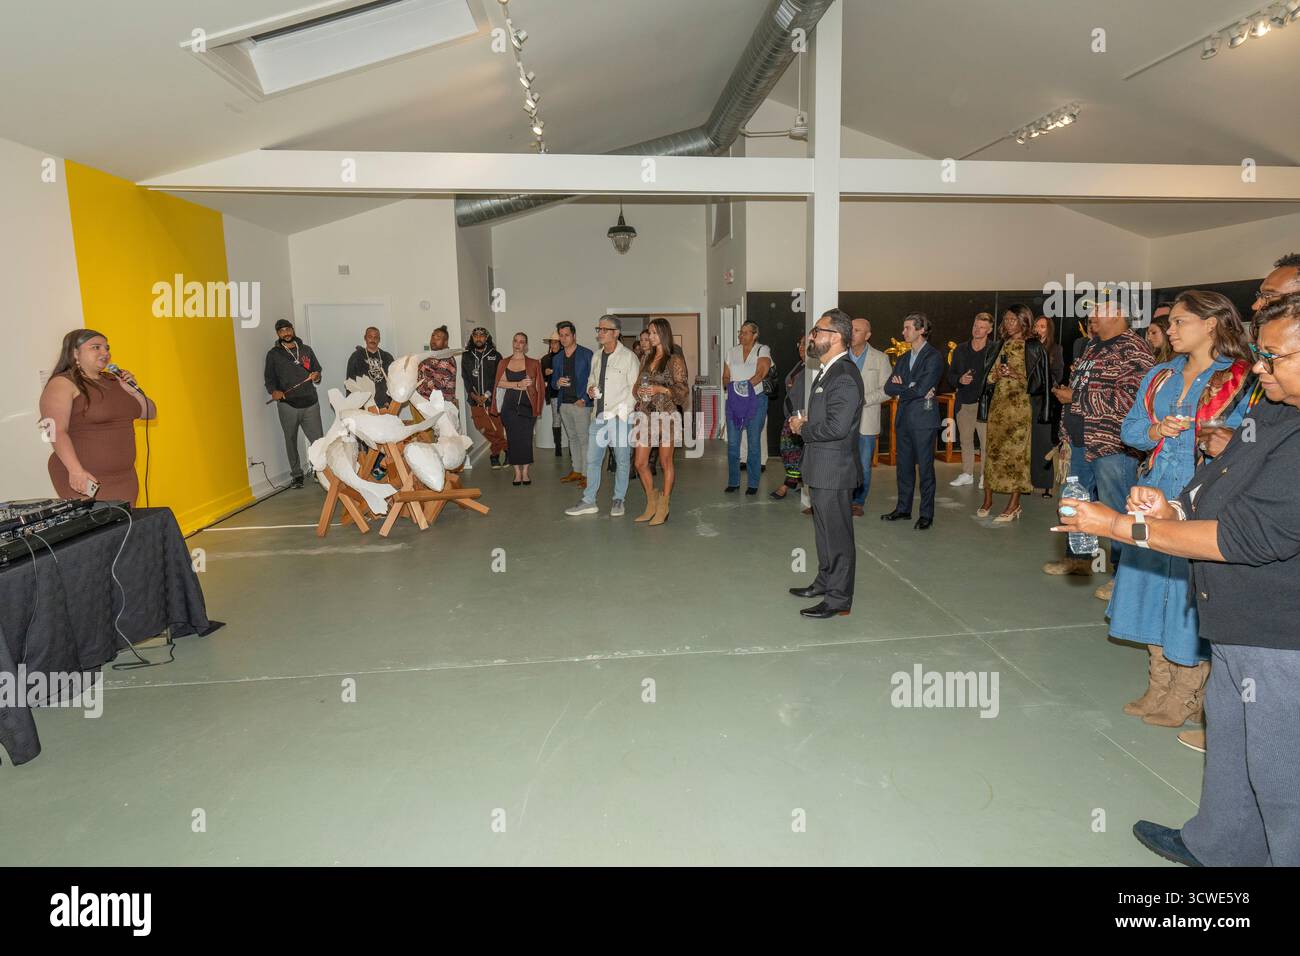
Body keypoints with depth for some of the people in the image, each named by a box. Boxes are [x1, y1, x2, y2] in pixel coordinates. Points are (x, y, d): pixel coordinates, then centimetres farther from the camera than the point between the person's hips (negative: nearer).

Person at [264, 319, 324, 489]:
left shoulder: (306, 350, 14)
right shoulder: (274, 354, 7)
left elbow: (317, 370, 19)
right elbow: (268, 378, 6)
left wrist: (317, 377, -5)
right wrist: (273, 391, -14)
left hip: (311, 403, 1)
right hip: (287, 405, -1)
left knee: (318, 440, -6)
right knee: (291, 441, 6)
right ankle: (297, 475, 16)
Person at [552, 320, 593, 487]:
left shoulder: (586, 354, -3)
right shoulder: (557, 358, 14)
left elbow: (592, 379, -6)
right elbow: (553, 381, 18)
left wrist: (583, 399, -13)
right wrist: (557, 383, -7)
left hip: (581, 403, -6)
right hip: (564, 404, 6)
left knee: (584, 439, -6)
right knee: (572, 438, 14)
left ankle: (586, 474, -3)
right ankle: (576, 470, 22)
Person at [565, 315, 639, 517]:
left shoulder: (628, 357, -5)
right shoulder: (596, 358, 14)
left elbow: (634, 388, -7)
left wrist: (622, 411, -15)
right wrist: (590, 390, 4)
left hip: (620, 417, -6)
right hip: (598, 416, 6)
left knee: (622, 460, 3)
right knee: (592, 459, 7)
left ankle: (618, 500, 16)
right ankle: (589, 501, 15)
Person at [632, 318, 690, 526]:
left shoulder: (675, 360, -3)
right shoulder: (646, 358, 15)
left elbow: (682, 389, -5)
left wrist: (661, 389, -17)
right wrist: (639, 391, 0)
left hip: (666, 414, -5)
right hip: (645, 414, 6)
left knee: (666, 462, 3)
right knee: (640, 463, 3)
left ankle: (664, 505, 13)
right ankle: (651, 502, 21)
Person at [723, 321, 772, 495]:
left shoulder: (763, 350, -1)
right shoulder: (733, 352, 11)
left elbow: (761, 373, -15)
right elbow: (725, 377, 11)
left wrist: (746, 385, -27)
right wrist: (733, 386, -10)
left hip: (756, 399, -4)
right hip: (734, 401, 4)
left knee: (754, 443, 2)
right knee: (732, 443, 3)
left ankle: (753, 484, 10)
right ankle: (733, 482, 13)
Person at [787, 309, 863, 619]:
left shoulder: (844, 377, -21)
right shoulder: (828, 371, 12)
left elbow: (836, 427, -28)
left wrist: (803, 428, -14)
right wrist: (804, 425, 3)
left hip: (834, 471, -10)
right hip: (822, 469, 10)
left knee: (837, 535, 2)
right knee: (825, 532, 22)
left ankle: (838, 599, 13)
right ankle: (824, 583, 37)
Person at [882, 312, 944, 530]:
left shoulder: (933, 357, -8)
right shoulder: (903, 359, 15)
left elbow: (921, 389, -18)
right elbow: (888, 388, 4)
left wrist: (901, 388, -3)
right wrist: (911, 389, -12)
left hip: (923, 417, -7)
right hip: (903, 418, 7)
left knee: (925, 467, 0)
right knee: (904, 466, 12)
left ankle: (926, 514, 7)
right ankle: (903, 508, 23)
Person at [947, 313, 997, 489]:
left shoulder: (995, 350, -1)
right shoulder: (960, 350, 11)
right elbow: (950, 374, 15)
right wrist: (960, 380, -7)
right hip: (963, 403, 4)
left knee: (986, 442, -2)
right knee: (965, 441, 12)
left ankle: (985, 476, 9)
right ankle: (967, 474, 22)